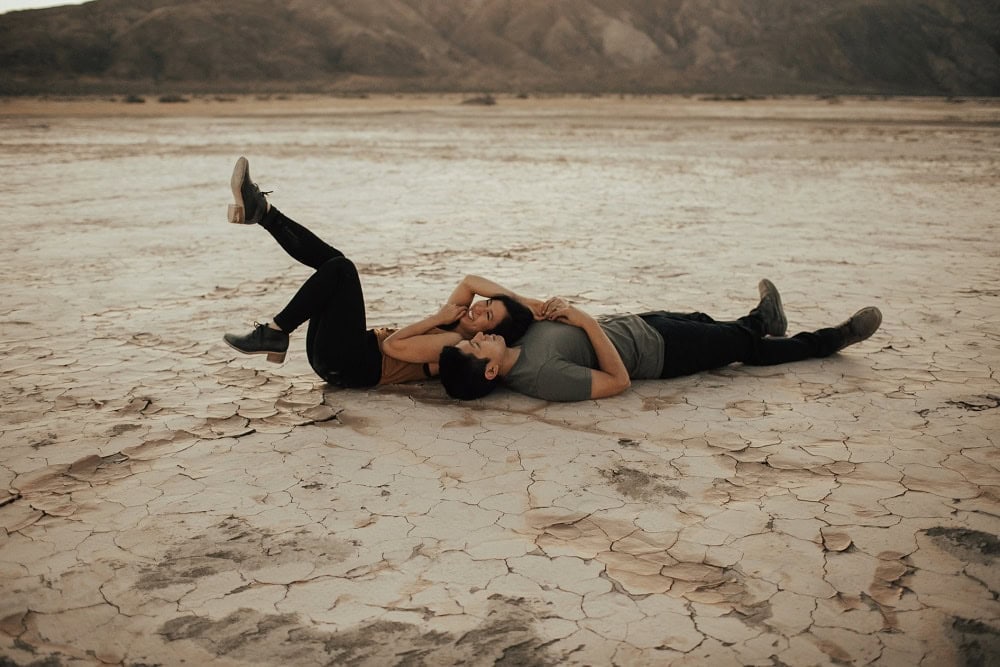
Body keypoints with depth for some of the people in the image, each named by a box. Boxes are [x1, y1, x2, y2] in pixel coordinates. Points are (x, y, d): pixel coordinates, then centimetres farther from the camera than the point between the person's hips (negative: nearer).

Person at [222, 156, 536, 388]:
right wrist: (525, 301, 9)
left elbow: (392, 346, -21)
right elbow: (470, 281, 17)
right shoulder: (453, 325, 11)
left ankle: (274, 334, -17)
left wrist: (437, 319, -11)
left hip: (346, 364, -9)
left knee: (340, 269, -23)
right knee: (332, 260, 7)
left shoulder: (454, 343, -15)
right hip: (338, 355, 9)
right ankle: (260, 210, 1)